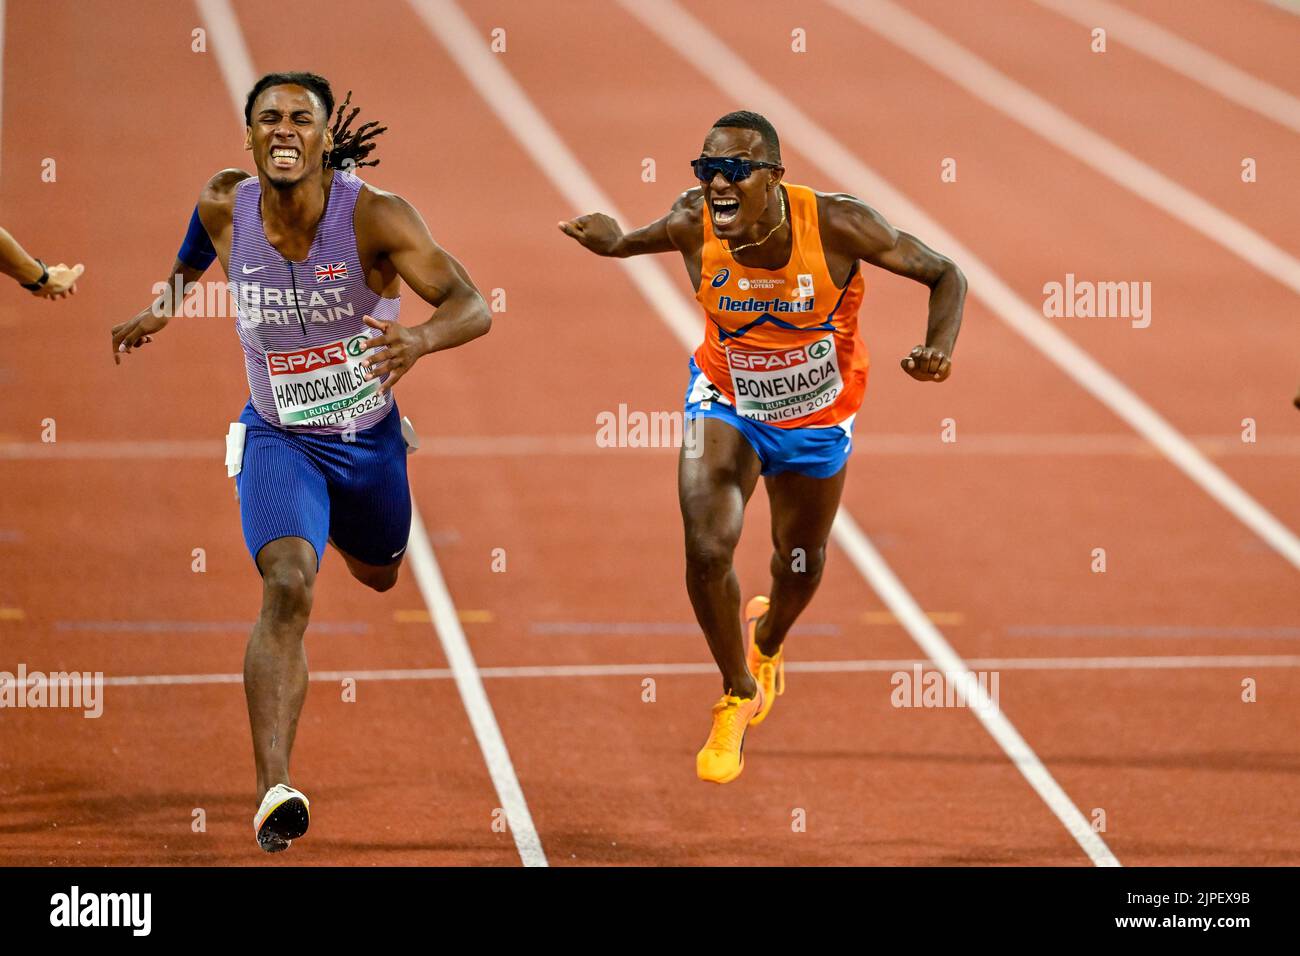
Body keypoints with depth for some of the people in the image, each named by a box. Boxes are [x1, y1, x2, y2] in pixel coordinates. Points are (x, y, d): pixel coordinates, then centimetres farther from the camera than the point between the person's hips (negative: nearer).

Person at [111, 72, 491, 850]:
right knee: (289, 589, -26)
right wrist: (166, 304, 13)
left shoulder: (376, 217, -24)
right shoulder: (225, 207, -14)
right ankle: (274, 789, -35)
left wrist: (422, 338, -49)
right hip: (280, 440, -1)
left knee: (379, 575, 29)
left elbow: (473, 306, -29)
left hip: (371, 439, 1)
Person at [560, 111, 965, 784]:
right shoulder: (693, 226, -26)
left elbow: (943, 275, -20)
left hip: (817, 418, 0)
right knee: (707, 551, -19)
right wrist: (617, 242, -22)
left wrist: (939, 349, -38)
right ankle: (737, 696, 8)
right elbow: (638, 239, 1)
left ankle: (768, 640, 58)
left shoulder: (836, 224, -33)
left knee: (800, 563, 20)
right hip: (726, 402, 0)